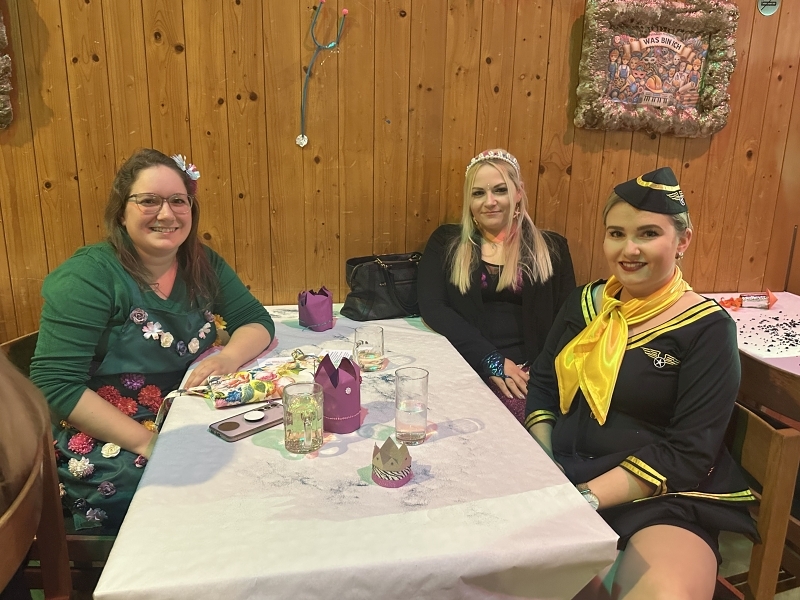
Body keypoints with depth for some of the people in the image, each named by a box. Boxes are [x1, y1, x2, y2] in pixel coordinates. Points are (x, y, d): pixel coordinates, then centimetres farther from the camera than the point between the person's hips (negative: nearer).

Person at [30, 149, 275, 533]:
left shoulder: (203, 265, 2)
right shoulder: (88, 277, -14)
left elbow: (257, 321, 3)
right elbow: (55, 385, -18)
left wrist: (230, 357, -20)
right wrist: (146, 442, -24)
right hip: (103, 444, -5)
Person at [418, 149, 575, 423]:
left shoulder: (551, 247, 11)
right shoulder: (446, 242, 9)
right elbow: (431, 307, -2)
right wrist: (491, 360, -12)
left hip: (531, 373, 1)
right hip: (466, 368, 0)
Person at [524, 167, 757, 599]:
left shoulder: (707, 329, -6)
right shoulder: (585, 302, 8)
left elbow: (688, 454, -12)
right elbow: (542, 385, 11)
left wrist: (587, 498, -20)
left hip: (665, 502, -4)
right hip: (563, 480, 5)